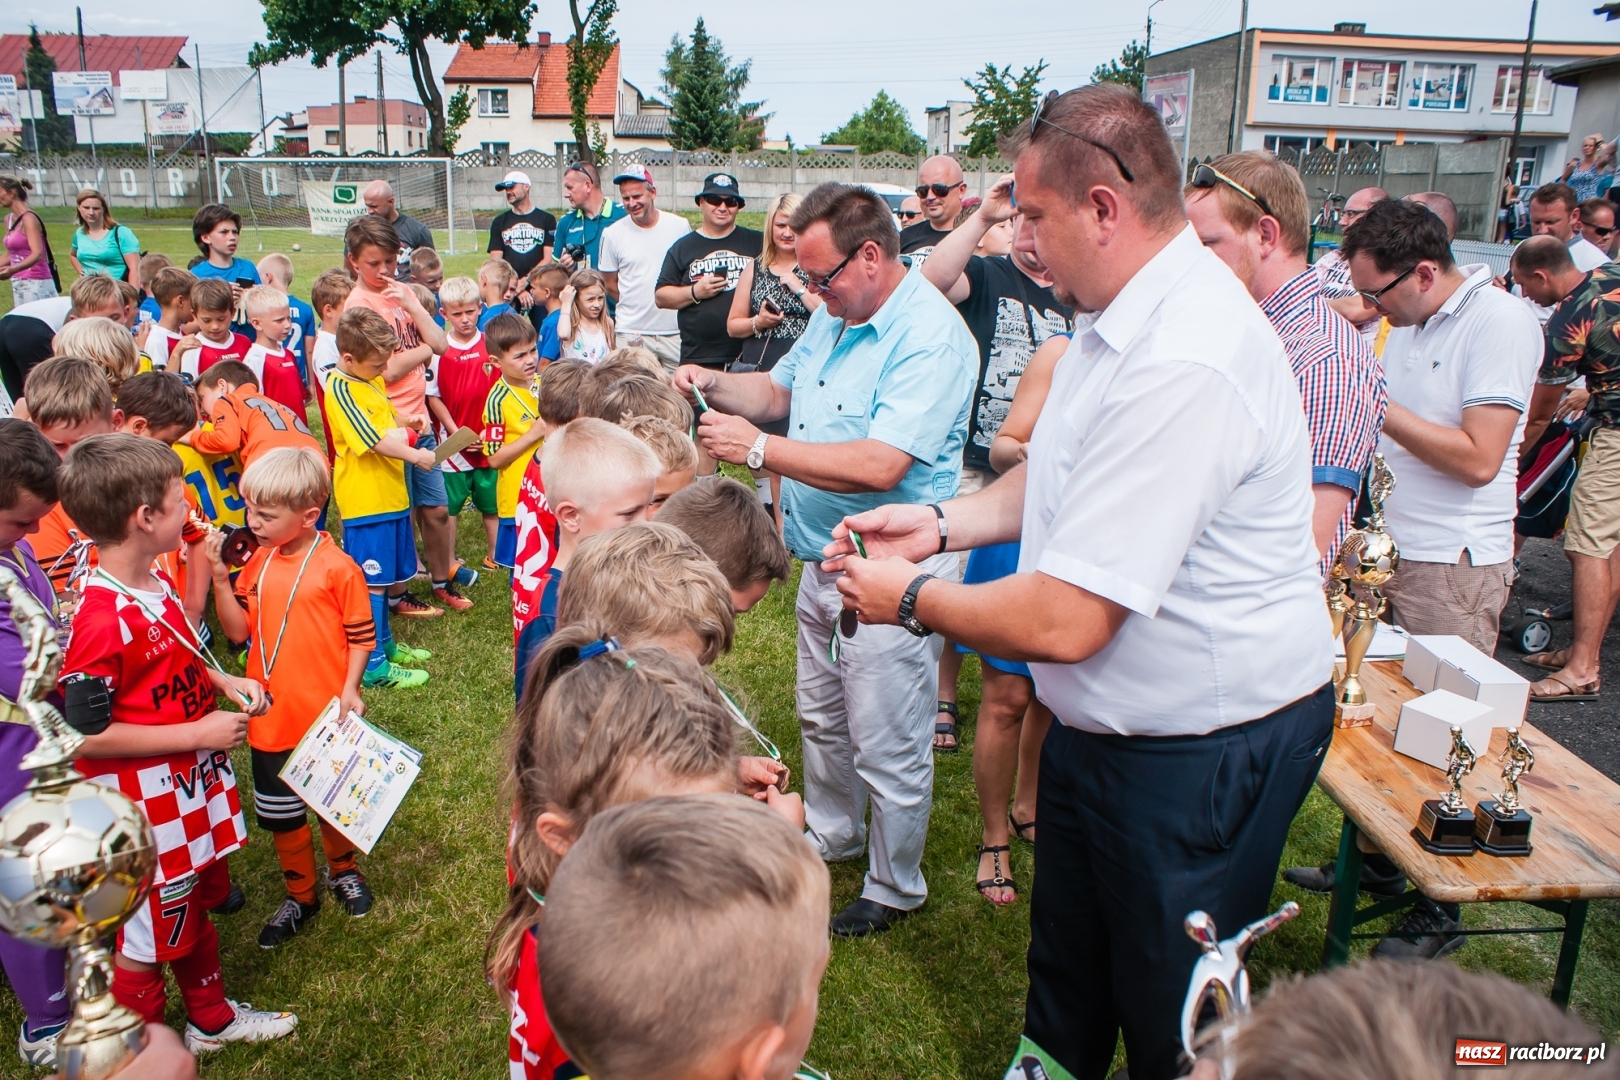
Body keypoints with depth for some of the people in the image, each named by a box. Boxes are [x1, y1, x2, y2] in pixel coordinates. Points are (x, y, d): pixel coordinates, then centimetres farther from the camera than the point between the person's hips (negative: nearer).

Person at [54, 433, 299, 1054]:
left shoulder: (156, 585, 1)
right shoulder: (103, 621, -28)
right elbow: (85, 734, -26)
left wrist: (226, 682, 1)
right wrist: (197, 733, -23)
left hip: (192, 785, 9)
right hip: (144, 808, -9)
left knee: (195, 908, 26)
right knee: (148, 934, 10)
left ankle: (211, 1019, 46)